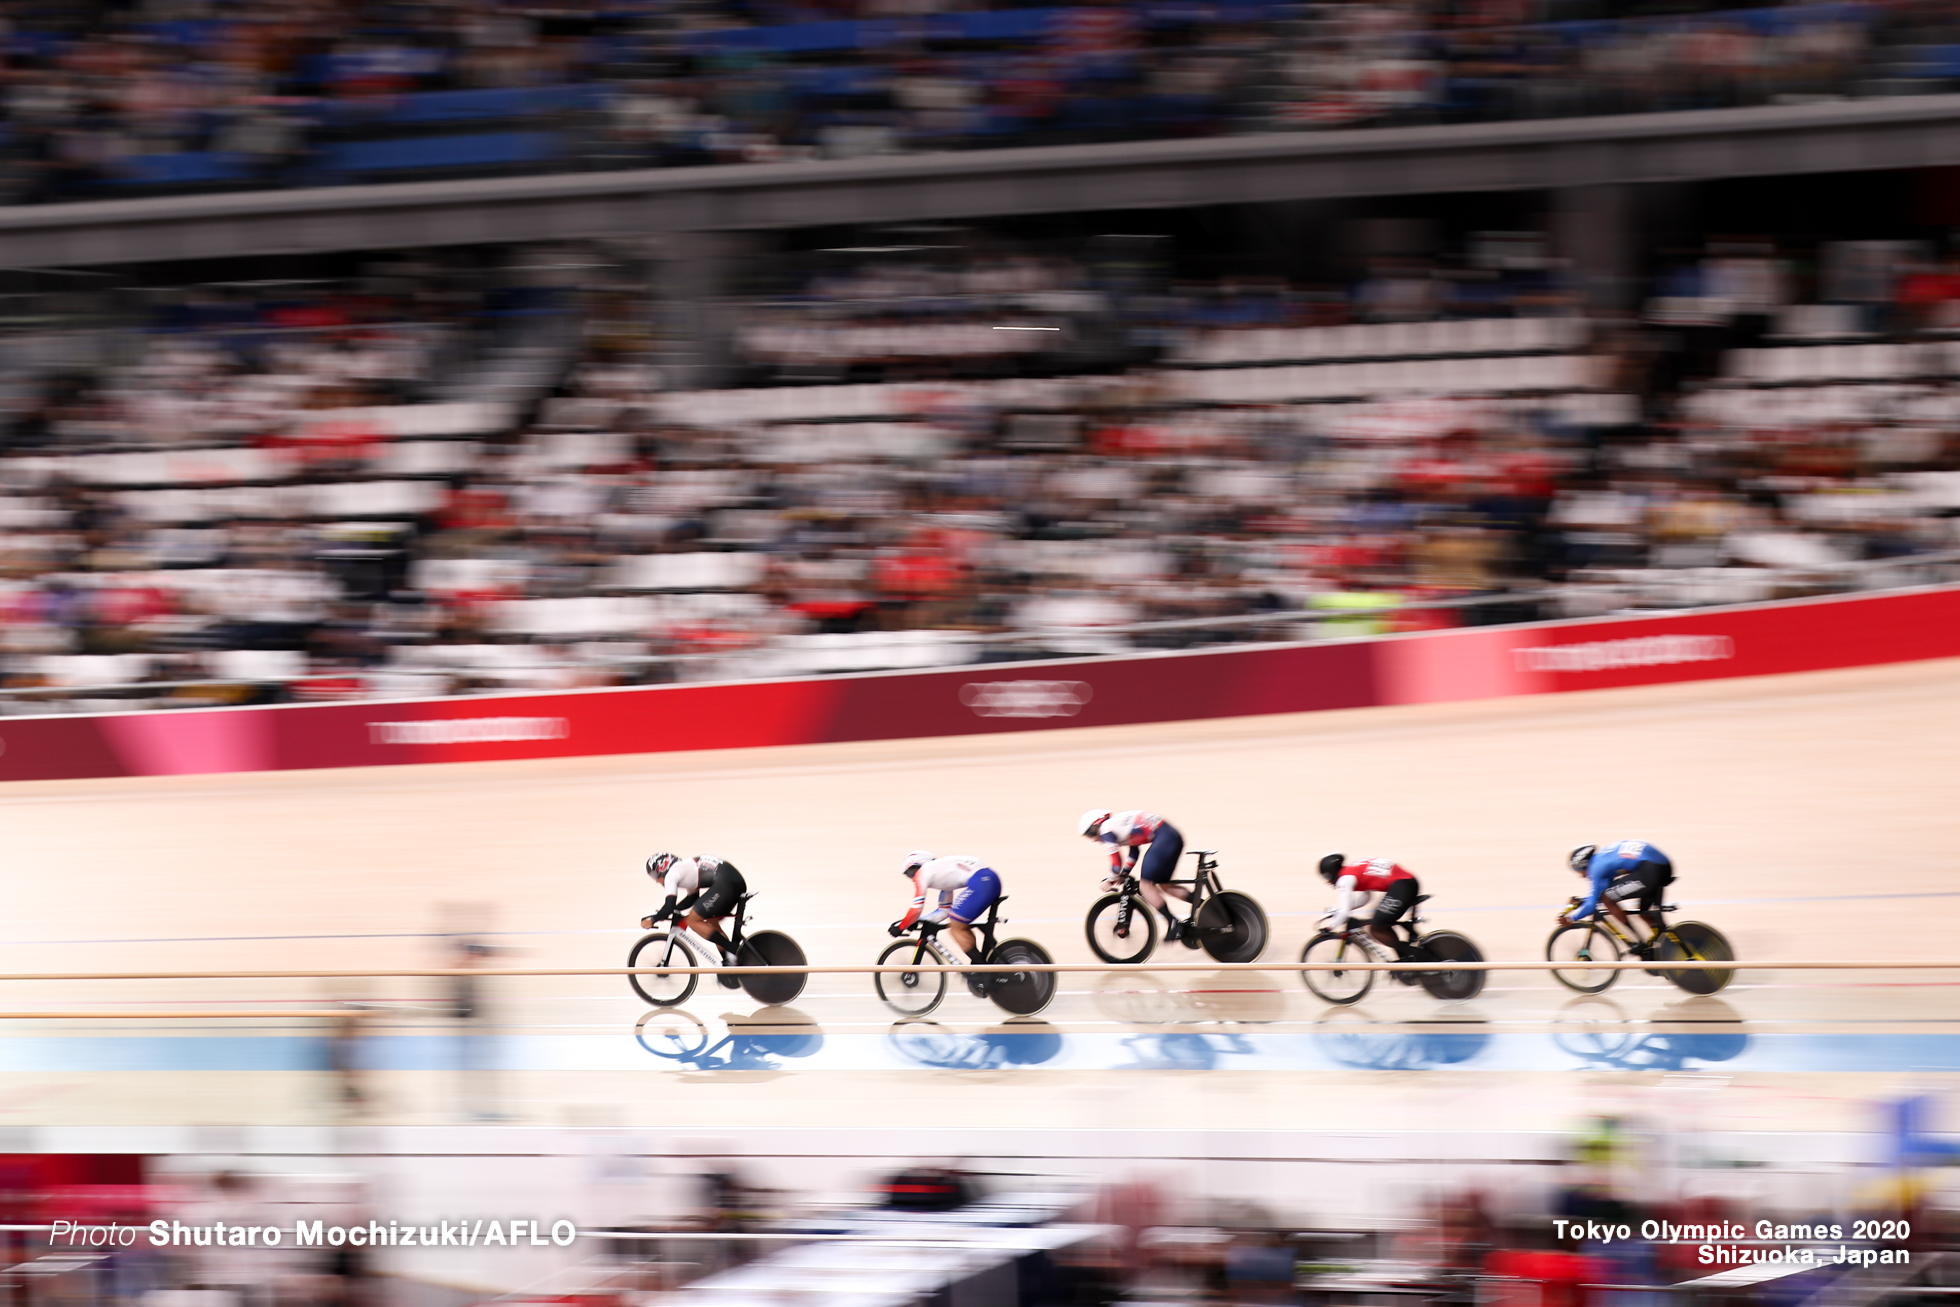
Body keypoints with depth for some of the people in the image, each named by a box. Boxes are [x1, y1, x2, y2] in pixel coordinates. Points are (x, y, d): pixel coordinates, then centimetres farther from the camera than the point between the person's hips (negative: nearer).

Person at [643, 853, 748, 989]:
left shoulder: (671, 874, 3)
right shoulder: (685, 867, 32)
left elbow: (670, 906, -3)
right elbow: (692, 898, 41)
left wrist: (653, 920, 12)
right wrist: (669, 911, 38)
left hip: (725, 884, -10)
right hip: (739, 882, 10)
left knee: (692, 921, -1)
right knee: (711, 922, 23)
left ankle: (733, 950, -7)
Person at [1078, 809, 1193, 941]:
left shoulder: (1106, 829, -2)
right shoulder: (1118, 823, 26)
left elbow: (1116, 860, -4)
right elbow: (1134, 852, 33)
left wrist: (1111, 881, 11)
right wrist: (1124, 874, 32)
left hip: (1163, 839, -10)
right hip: (1174, 836, 10)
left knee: (1145, 884, -3)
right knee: (1164, 885, 17)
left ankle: (1173, 925, -5)